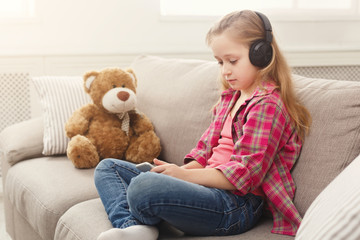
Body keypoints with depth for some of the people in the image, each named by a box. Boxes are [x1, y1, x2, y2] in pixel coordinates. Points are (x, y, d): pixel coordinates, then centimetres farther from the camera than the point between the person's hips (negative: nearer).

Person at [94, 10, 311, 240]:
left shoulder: (267, 105, -10)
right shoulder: (231, 96, 21)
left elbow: (244, 174, -18)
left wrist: (185, 175, -22)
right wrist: (181, 170, -3)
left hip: (237, 205, -11)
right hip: (209, 185, 11)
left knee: (143, 187, -39)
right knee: (109, 167, 12)